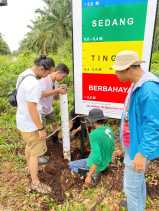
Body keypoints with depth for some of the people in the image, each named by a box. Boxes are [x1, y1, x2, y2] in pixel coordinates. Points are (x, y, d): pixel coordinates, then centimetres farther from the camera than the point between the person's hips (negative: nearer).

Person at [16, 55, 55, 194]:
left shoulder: (24, 75, 2)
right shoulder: (32, 83, -29)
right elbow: (32, 109, -28)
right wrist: (41, 128, -20)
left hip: (23, 122, 10)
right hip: (30, 125, -10)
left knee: (29, 147, 28)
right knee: (35, 152, 6)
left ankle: (30, 168, 51)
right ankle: (35, 183, 25)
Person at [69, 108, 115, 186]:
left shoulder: (94, 134, -29)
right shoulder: (109, 129, -5)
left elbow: (97, 158, -31)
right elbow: (112, 148, 8)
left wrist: (89, 176, -23)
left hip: (98, 164, -7)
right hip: (106, 162, 8)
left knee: (71, 165, 12)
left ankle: (93, 175, 0)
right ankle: (94, 172, 12)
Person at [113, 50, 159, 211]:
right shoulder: (137, 84, 2)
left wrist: (143, 153, -24)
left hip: (138, 146, -9)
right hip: (133, 142, 10)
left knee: (131, 185, 7)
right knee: (138, 179, 28)